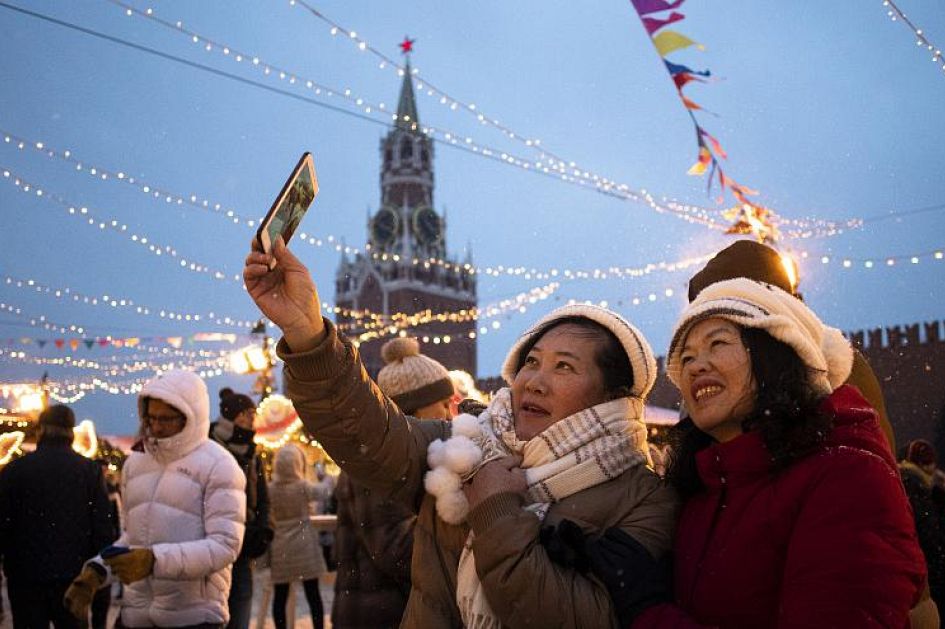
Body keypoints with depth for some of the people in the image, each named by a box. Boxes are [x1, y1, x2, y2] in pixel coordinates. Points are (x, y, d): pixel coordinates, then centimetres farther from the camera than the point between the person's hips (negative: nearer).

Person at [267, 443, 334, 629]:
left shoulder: (270, 489, -2)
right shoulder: (303, 487, -8)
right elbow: (325, 491, 9)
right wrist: (325, 478, 27)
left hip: (279, 549, 2)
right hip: (304, 546, -2)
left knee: (280, 596, 8)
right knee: (313, 594, 5)